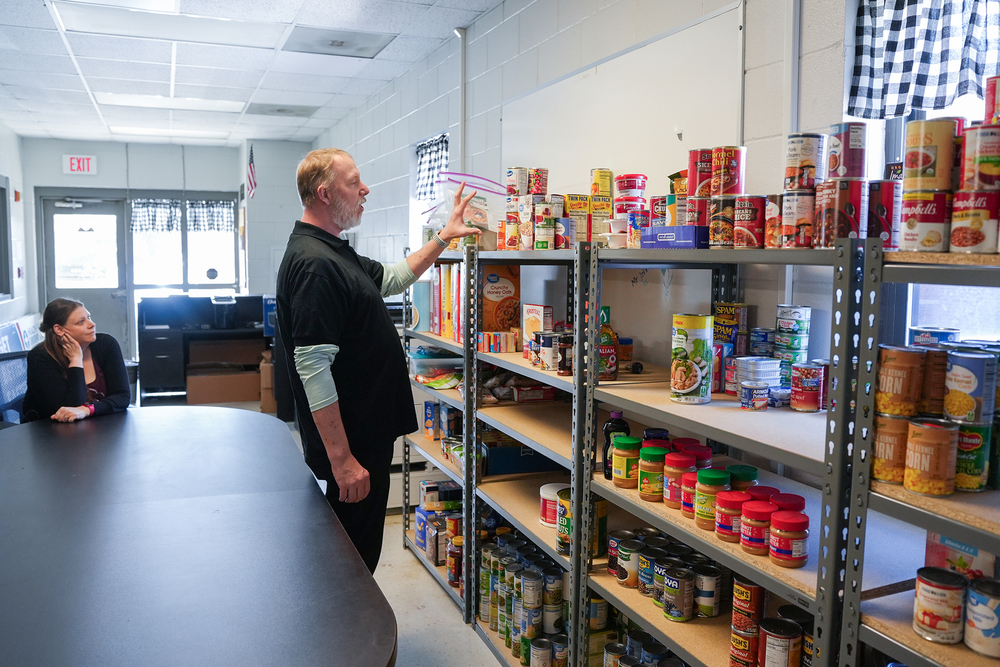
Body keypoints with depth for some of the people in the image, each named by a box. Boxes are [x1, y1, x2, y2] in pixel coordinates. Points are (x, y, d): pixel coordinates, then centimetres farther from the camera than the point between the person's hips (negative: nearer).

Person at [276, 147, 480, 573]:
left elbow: (391, 278, 28)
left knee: (357, 556, 22)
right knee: (355, 558, 4)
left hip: (367, 435, 10)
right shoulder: (314, 264, -23)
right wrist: (342, 459, -26)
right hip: (352, 444, -10)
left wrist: (444, 238, 22)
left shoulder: (334, 253, 11)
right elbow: (313, 368, -27)